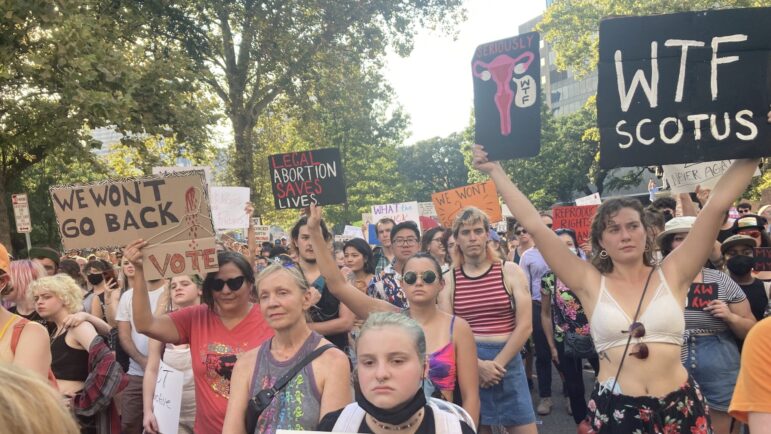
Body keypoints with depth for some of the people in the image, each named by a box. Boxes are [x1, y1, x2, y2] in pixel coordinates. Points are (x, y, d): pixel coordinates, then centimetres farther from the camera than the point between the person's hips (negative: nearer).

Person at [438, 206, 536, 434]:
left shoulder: (510, 272, 1)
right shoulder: (449, 280, 2)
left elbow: (525, 325, -4)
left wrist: (497, 363, -10)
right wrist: (478, 364, -14)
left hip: (507, 360, 0)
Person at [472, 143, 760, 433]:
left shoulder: (672, 275, 0)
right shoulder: (590, 284, -2)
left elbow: (717, 204, -3)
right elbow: (534, 225, -4)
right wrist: (495, 171, -3)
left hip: (679, 408, 1)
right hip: (613, 410, -1)